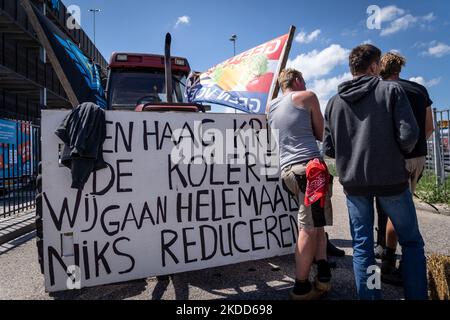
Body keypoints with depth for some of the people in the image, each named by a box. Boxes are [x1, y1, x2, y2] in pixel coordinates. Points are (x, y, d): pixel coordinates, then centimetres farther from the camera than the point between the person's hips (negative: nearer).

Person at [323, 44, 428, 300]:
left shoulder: (335, 102, 6)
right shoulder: (391, 89, -3)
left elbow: (329, 149, 4)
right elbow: (408, 135, -13)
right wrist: (402, 153, 8)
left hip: (353, 182, 3)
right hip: (391, 179, -3)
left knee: (362, 246, 10)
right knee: (412, 243, 15)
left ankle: (370, 296, 18)